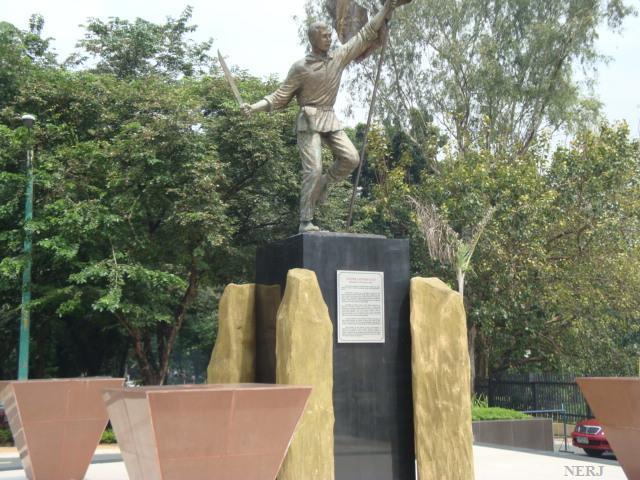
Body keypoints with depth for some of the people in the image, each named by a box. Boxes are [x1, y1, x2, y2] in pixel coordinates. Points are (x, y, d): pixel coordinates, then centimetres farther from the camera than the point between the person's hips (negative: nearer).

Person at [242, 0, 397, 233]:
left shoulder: (339, 57, 7)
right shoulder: (300, 67, -5)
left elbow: (365, 35, 10)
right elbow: (280, 96, -2)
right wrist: (254, 107, -15)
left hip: (330, 119, 5)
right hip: (309, 121, -5)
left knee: (351, 158, -11)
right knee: (313, 169, -14)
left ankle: (323, 184, 15)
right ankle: (305, 222, -9)